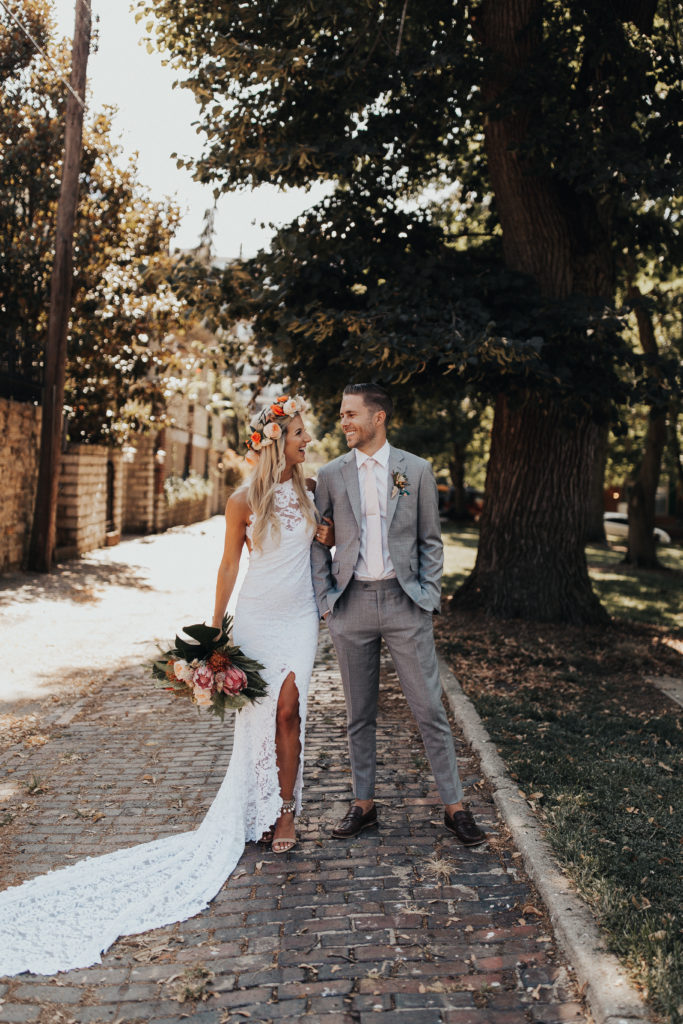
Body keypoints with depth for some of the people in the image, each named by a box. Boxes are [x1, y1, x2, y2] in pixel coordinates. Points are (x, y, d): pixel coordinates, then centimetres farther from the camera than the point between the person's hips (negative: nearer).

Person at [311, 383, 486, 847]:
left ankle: (454, 806, 12)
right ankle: (364, 804, 23)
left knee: (430, 709, 1)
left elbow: (431, 541, 5)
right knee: (360, 714, 10)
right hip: (352, 604, 2)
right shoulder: (331, 475, 5)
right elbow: (318, 544, 9)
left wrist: (429, 599, -2)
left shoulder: (417, 470, 2)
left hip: (404, 602, -1)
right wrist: (325, 600, 2)